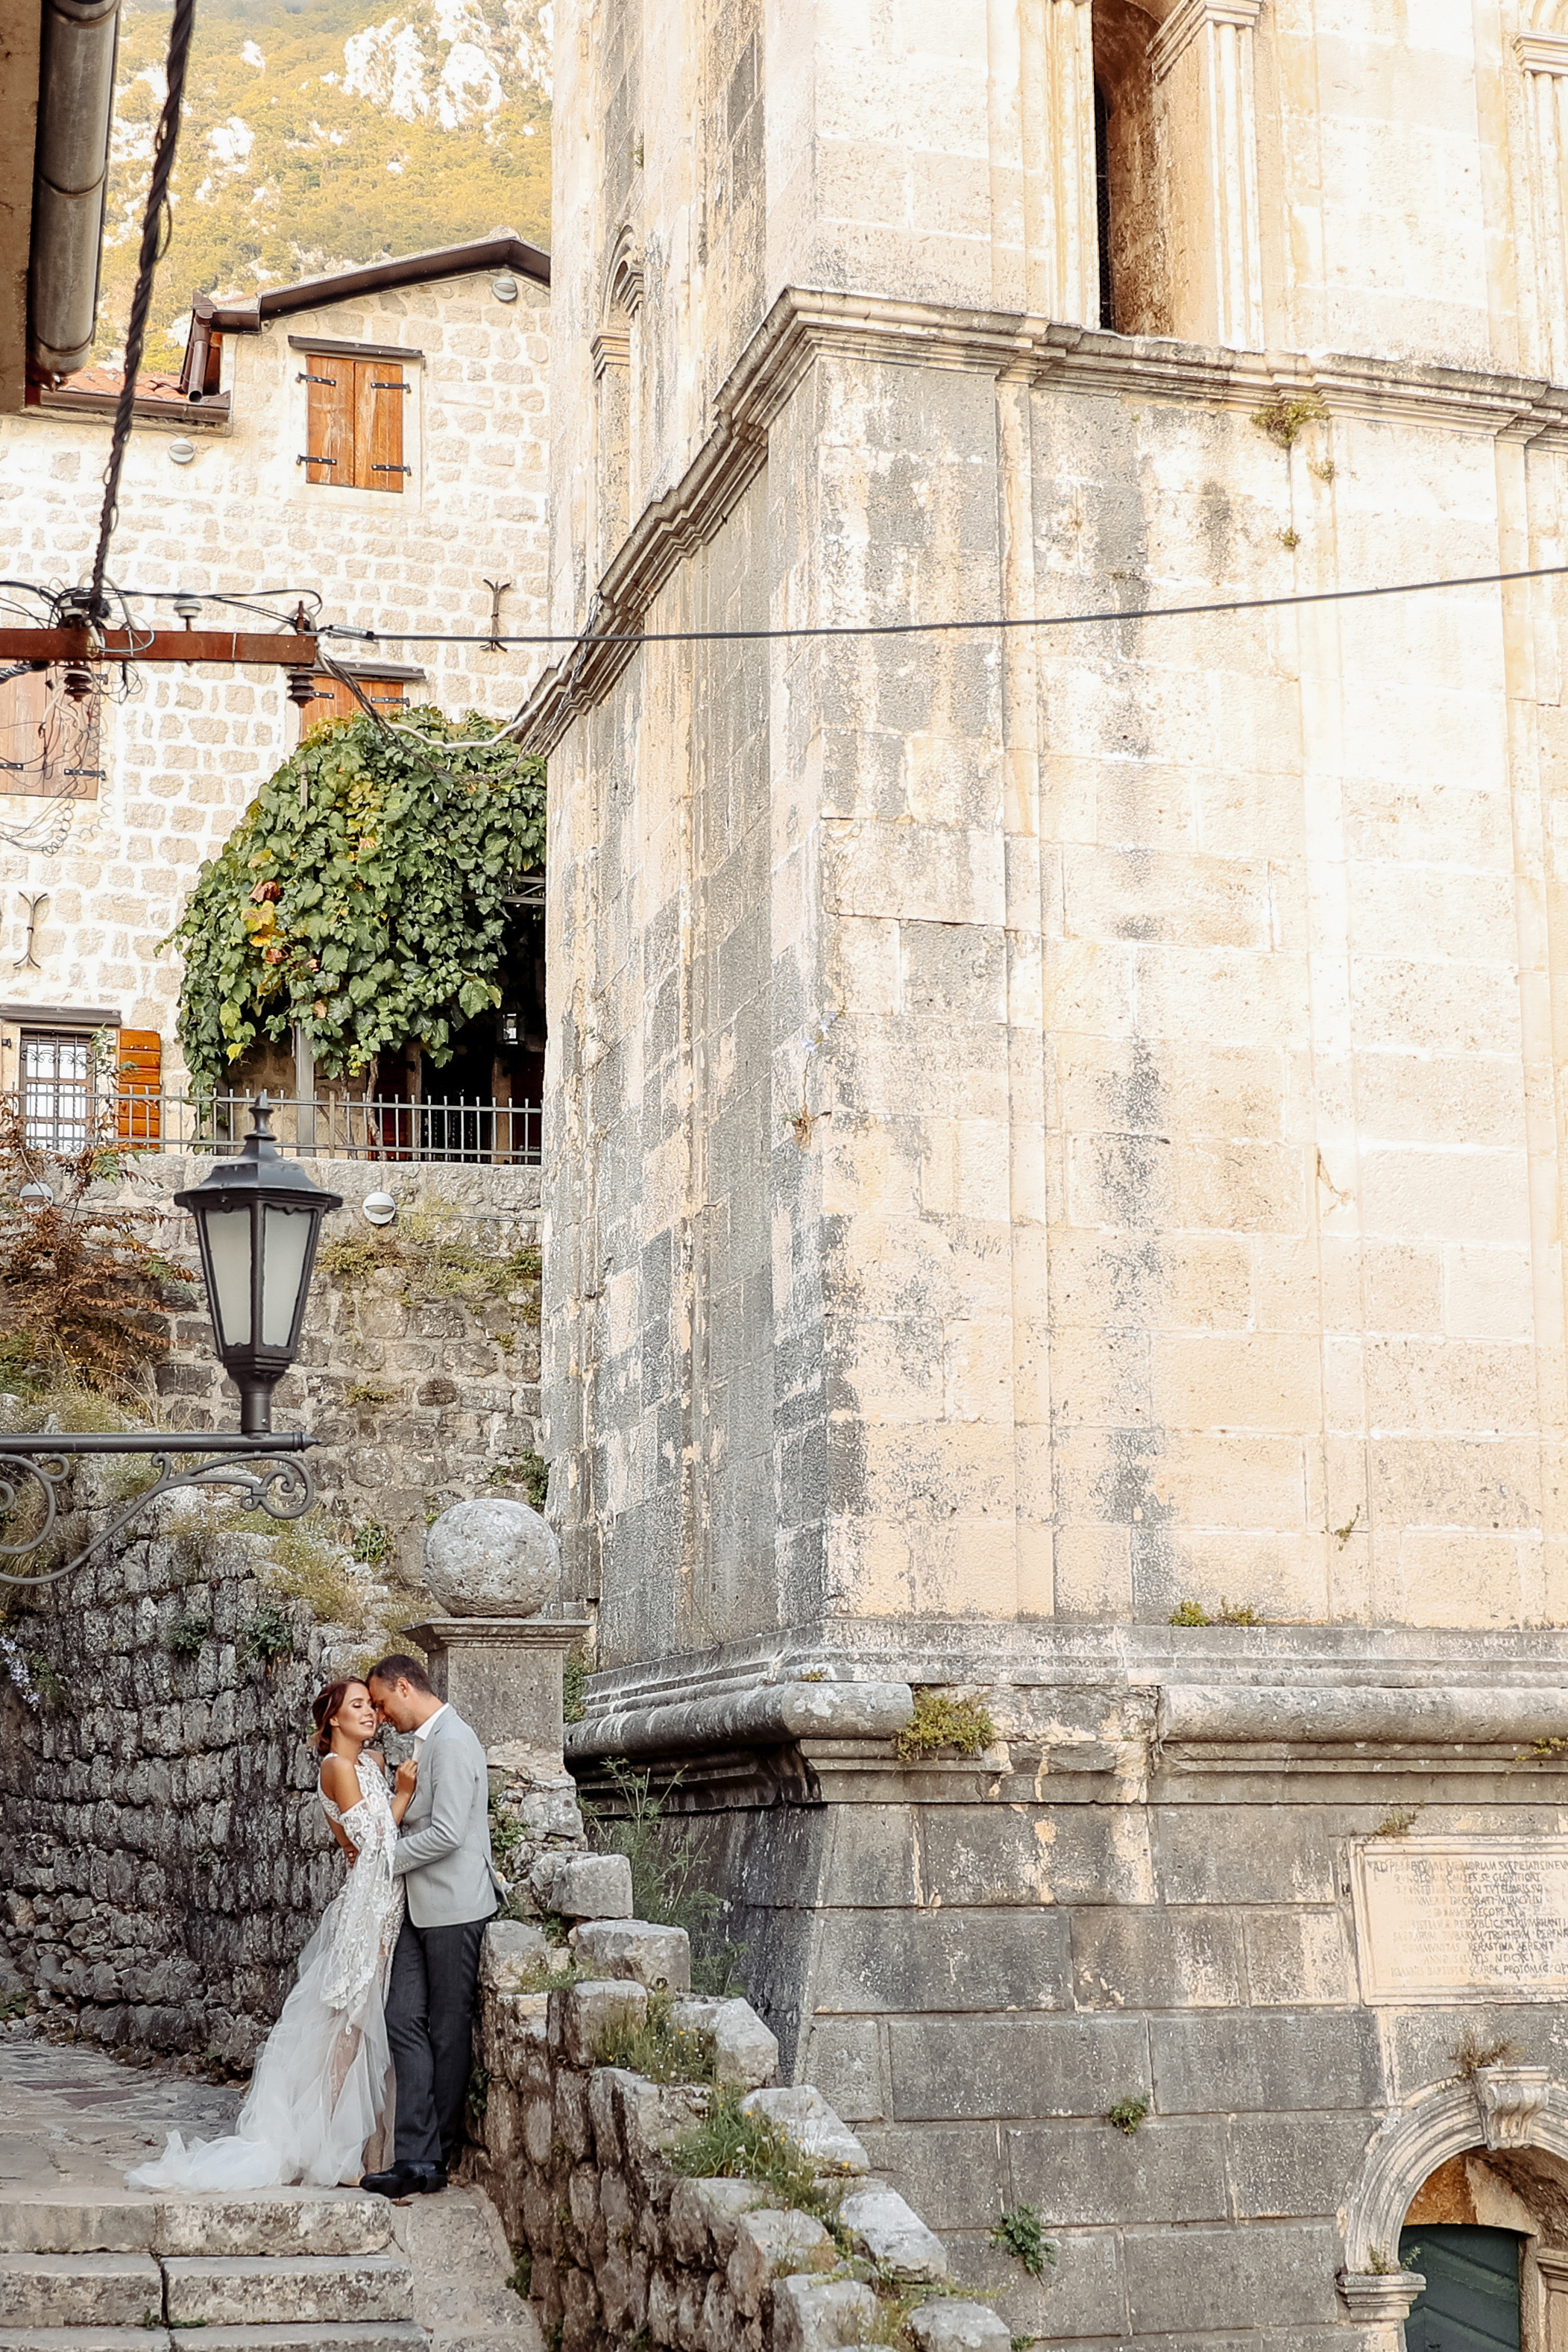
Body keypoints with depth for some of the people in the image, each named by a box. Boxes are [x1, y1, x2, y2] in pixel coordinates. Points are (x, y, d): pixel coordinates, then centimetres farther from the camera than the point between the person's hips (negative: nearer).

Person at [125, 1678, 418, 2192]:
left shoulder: (373, 1763, 16)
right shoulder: (337, 1766, -10)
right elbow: (371, 1838, -15)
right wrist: (405, 1795, -12)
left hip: (388, 1902, 8)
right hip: (365, 1904, -8)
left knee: (373, 2024, 10)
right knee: (351, 2025, -6)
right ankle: (337, 2152, -2)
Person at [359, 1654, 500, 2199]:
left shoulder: (452, 1742, -15)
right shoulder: (428, 1742, 17)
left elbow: (447, 1833, -21)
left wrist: (384, 1857, -11)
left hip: (453, 1907, -9)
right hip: (420, 1907, 9)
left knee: (448, 2030, 2)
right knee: (404, 2021, 0)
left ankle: (435, 2156, 11)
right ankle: (417, 2159, -3)